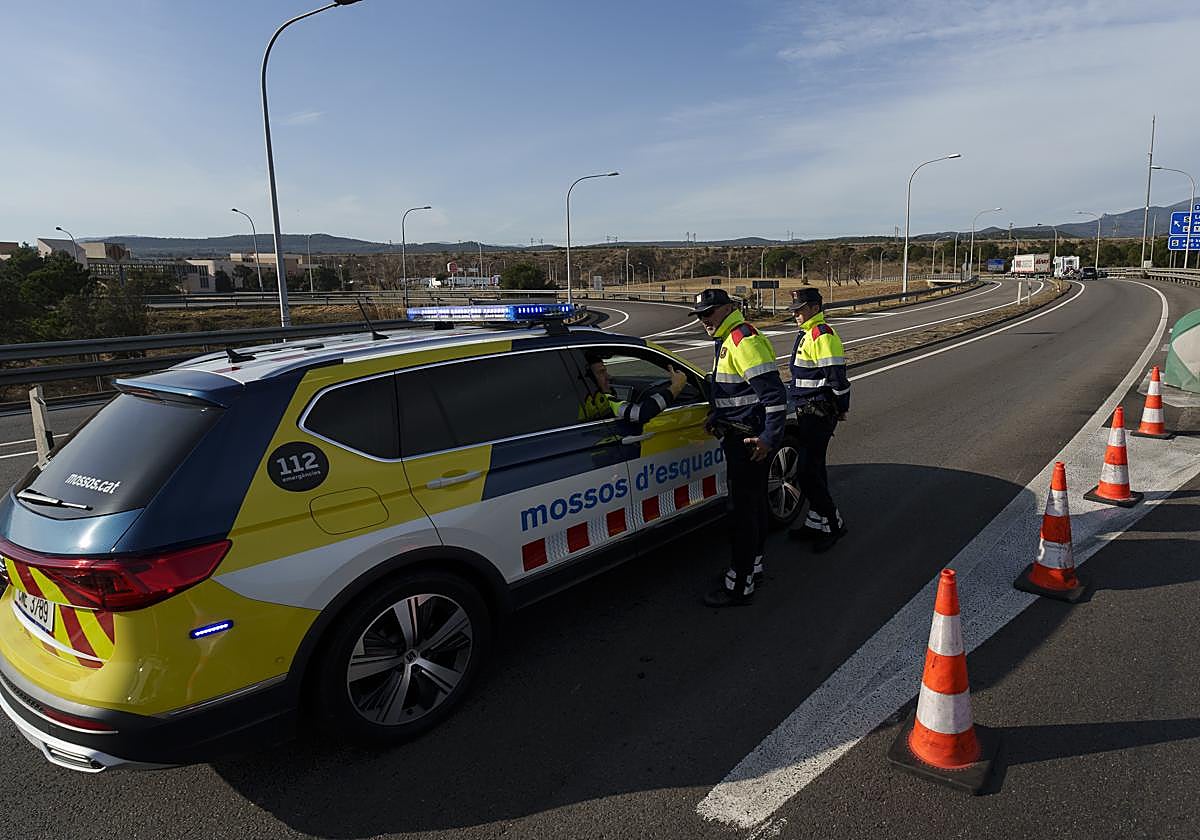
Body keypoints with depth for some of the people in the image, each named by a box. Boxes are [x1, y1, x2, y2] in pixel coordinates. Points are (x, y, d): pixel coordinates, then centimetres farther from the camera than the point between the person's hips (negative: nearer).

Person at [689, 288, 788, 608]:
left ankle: (740, 586, 3)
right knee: (752, 502, 20)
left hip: (751, 440, -11)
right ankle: (752, 563, 34)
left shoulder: (744, 340, -19)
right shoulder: (727, 340, 15)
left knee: (744, 509, -5)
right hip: (738, 436, 11)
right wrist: (716, 418, 23)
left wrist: (769, 438, -27)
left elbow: (774, 395, -25)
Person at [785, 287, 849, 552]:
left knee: (808, 473, -9)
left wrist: (841, 409, -12)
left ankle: (834, 525, 4)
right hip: (807, 411, 10)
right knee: (813, 468, 16)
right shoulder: (807, 334, 16)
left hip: (819, 413, -10)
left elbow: (837, 376, -19)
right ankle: (816, 523, 26)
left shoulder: (823, 336, -17)